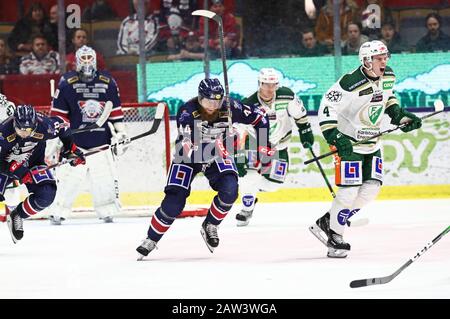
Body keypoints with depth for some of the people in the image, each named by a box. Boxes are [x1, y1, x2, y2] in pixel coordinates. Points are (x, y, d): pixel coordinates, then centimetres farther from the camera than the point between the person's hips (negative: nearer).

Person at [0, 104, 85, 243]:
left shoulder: (43, 125, -26)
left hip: (33, 164, 2)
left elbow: (61, 125, -3)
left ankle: (16, 216, 3)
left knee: (46, 195, -20)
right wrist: (18, 172, -37)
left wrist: (70, 148, -3)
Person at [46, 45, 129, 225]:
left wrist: (120, 133, 10)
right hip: (75, 141, -2)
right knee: (69, 177, -5)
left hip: (101, 140, 2)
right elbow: (57, 113, 0)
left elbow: (116, 111, 13)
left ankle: (107, 211, 15)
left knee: (106, 178, 2)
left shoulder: (107, 82, 6)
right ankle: (58, 212, 1)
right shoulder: (67, 83, -2)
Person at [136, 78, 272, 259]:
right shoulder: (187, 112, -31)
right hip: (189, 156, -2)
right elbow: (186, 148, -39)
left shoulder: (229, 108, -22)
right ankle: (151, 240, 4)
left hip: (218, 155, 3)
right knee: (174, 200, -13)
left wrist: (264, 148, -12)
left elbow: (259, 118, -8)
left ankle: (210, 226, 3)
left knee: (229, 190, -22)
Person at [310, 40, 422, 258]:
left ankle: (328, 222, 13)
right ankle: (334, 236, 5)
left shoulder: (388, 77, -2)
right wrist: (335, 138, -31)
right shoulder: (351, 84, -26)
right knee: (349, 190, -12)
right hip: (348, 141, -8)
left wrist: (399, 115, 7)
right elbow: (327, 108, -24)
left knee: (372, 187, 1)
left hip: (372, 141, 8)